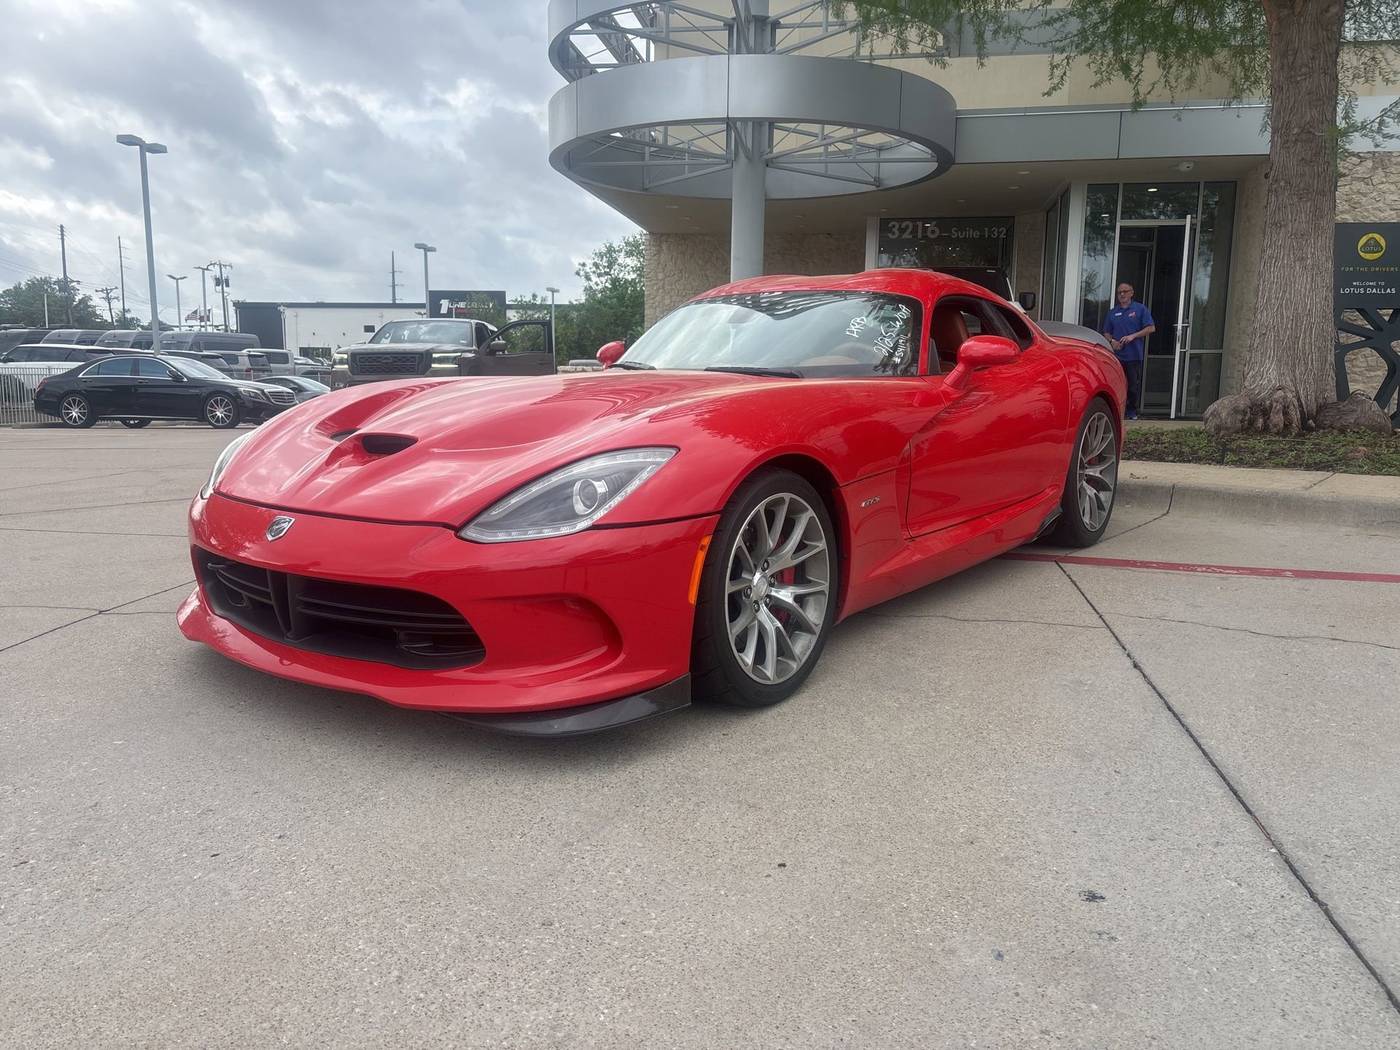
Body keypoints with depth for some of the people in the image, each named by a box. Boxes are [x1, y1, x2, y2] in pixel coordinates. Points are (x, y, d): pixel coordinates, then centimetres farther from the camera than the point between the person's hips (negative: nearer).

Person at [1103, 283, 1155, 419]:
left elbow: (1151, 328, -1)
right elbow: (1106, 332, 17)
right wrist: (1112, 341, -5)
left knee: (1134, 386, 2)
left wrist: (1133, 336, -12)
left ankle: (1132, 412, 13)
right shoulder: (1113, 312, 14)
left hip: (1134, 356, -2)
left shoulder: (1140, 309, 4)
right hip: (1116, 355, 2)